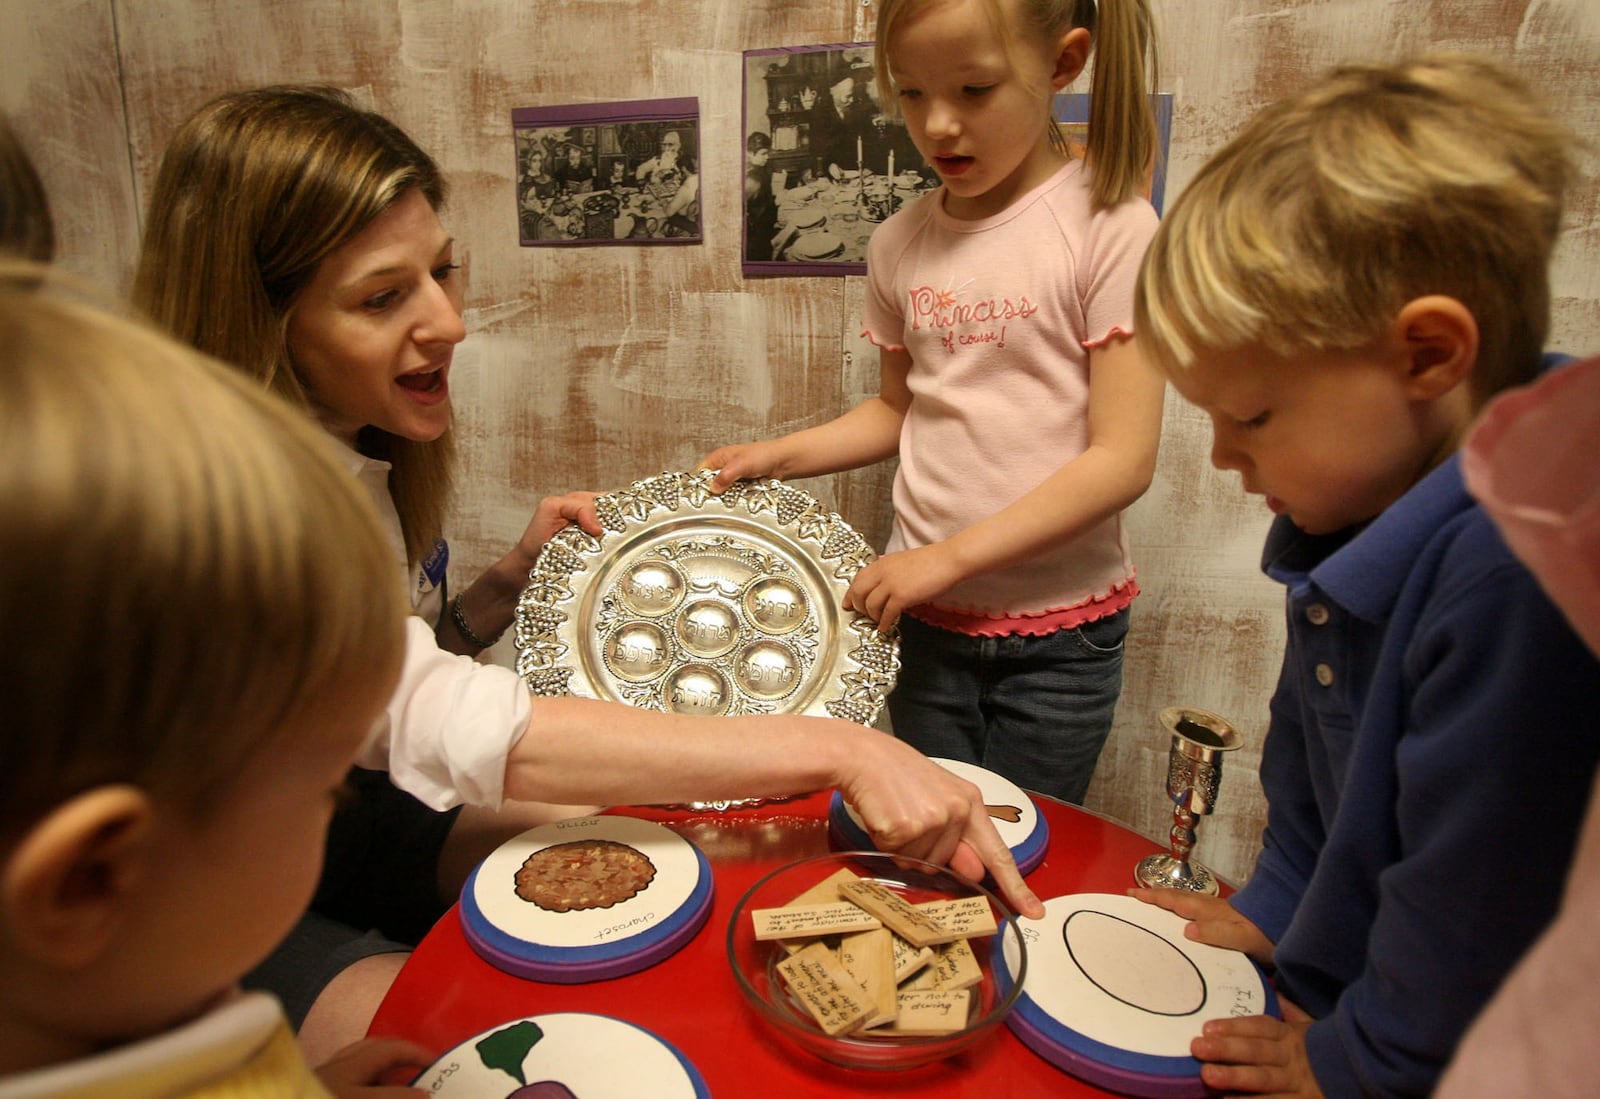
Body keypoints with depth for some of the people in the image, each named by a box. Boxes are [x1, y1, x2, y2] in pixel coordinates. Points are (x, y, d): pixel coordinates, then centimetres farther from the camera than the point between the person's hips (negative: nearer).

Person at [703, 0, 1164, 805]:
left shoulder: (1110, 227, -12)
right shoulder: (900, 245, 2)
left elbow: (1124, 459, -16)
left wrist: (949, 555, -19)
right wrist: (777, 456, 1)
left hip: (1058, 630, -3)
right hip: (926, 616, 4)